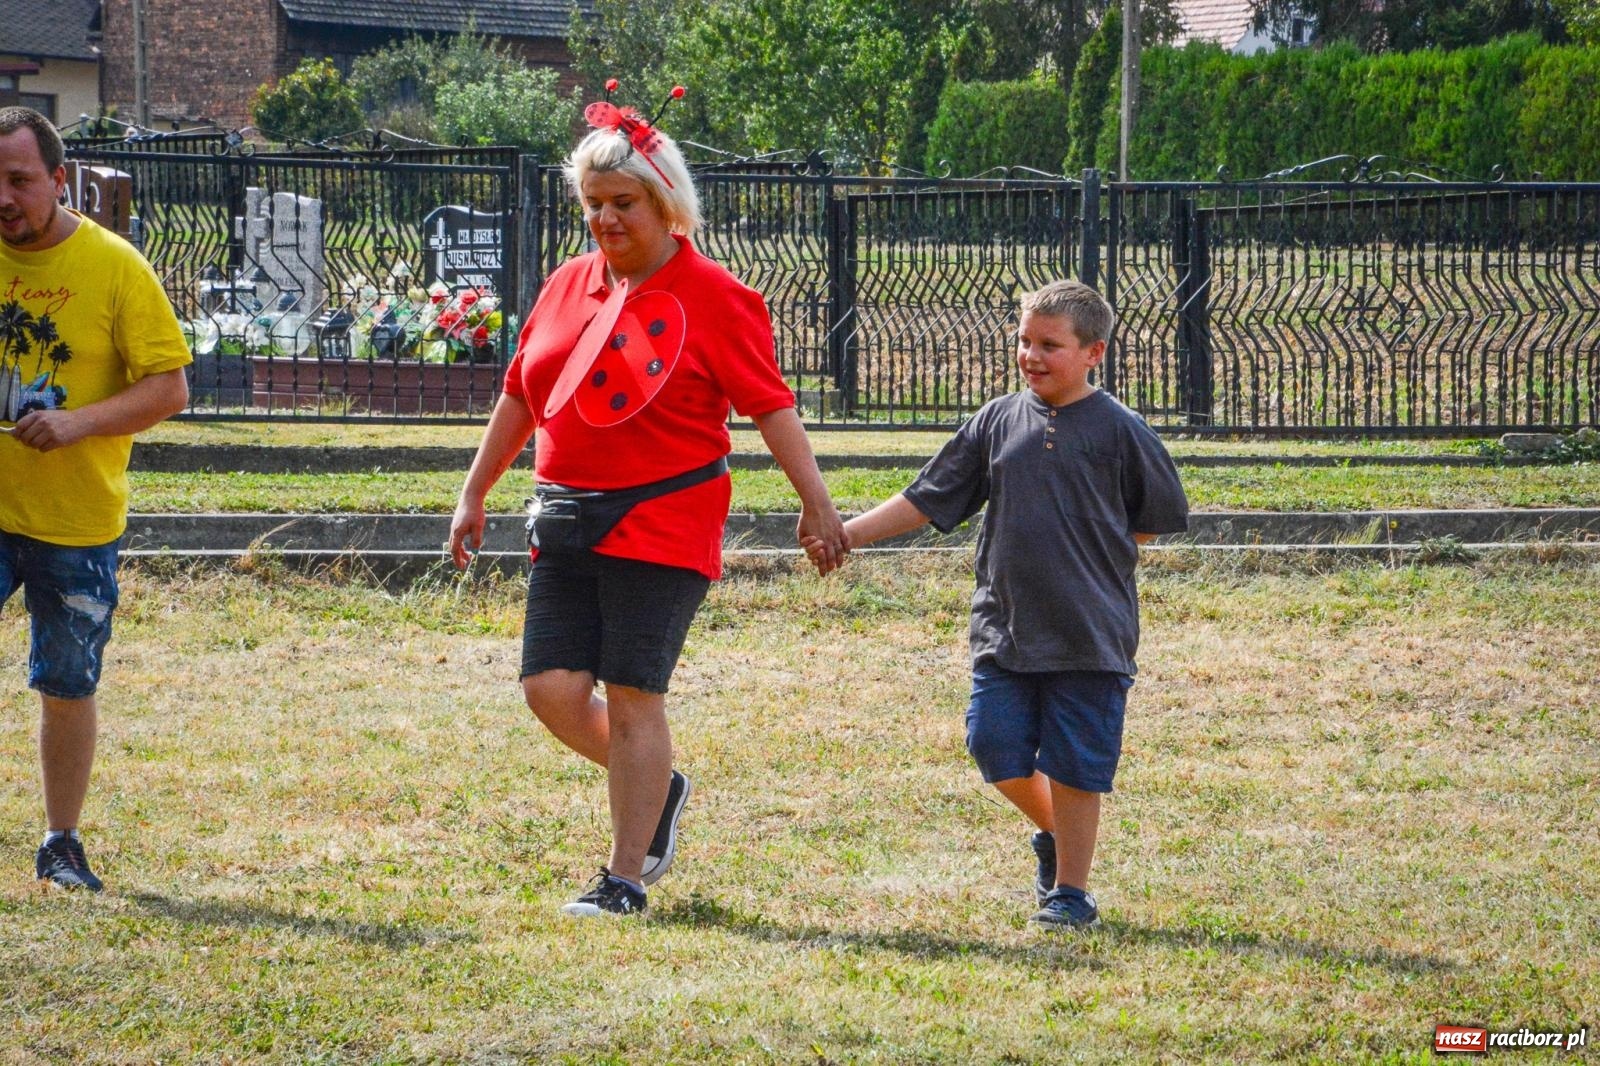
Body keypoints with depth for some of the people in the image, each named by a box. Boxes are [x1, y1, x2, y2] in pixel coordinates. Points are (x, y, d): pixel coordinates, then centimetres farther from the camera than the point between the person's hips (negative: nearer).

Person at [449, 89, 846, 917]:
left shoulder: (712, 297, -5)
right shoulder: (567, 288, 12)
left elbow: (769, 404, -7)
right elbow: (520, 396, 21)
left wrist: (814, 502, -12)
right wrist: (474, 495, 23)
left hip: (664, 524, -6)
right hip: (568, 523, 6)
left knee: (632, 694, -7)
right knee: (552, 688, -2)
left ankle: (625, 878, 1)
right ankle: (658, 788, 25)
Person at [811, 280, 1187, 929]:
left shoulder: (1118, 430, -3)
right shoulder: (998, 422, 7)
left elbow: (1159, 519, 7)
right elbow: (929, 499, 10)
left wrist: (1099, 555, 0)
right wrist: (848, 533, 3)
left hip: (1089, 634, -4)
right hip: (1004, 626, 4)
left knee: (1073, 765, 0)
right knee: (996, 749, 1)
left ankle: (1070, 888, 12)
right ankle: (1052, 833, 29)